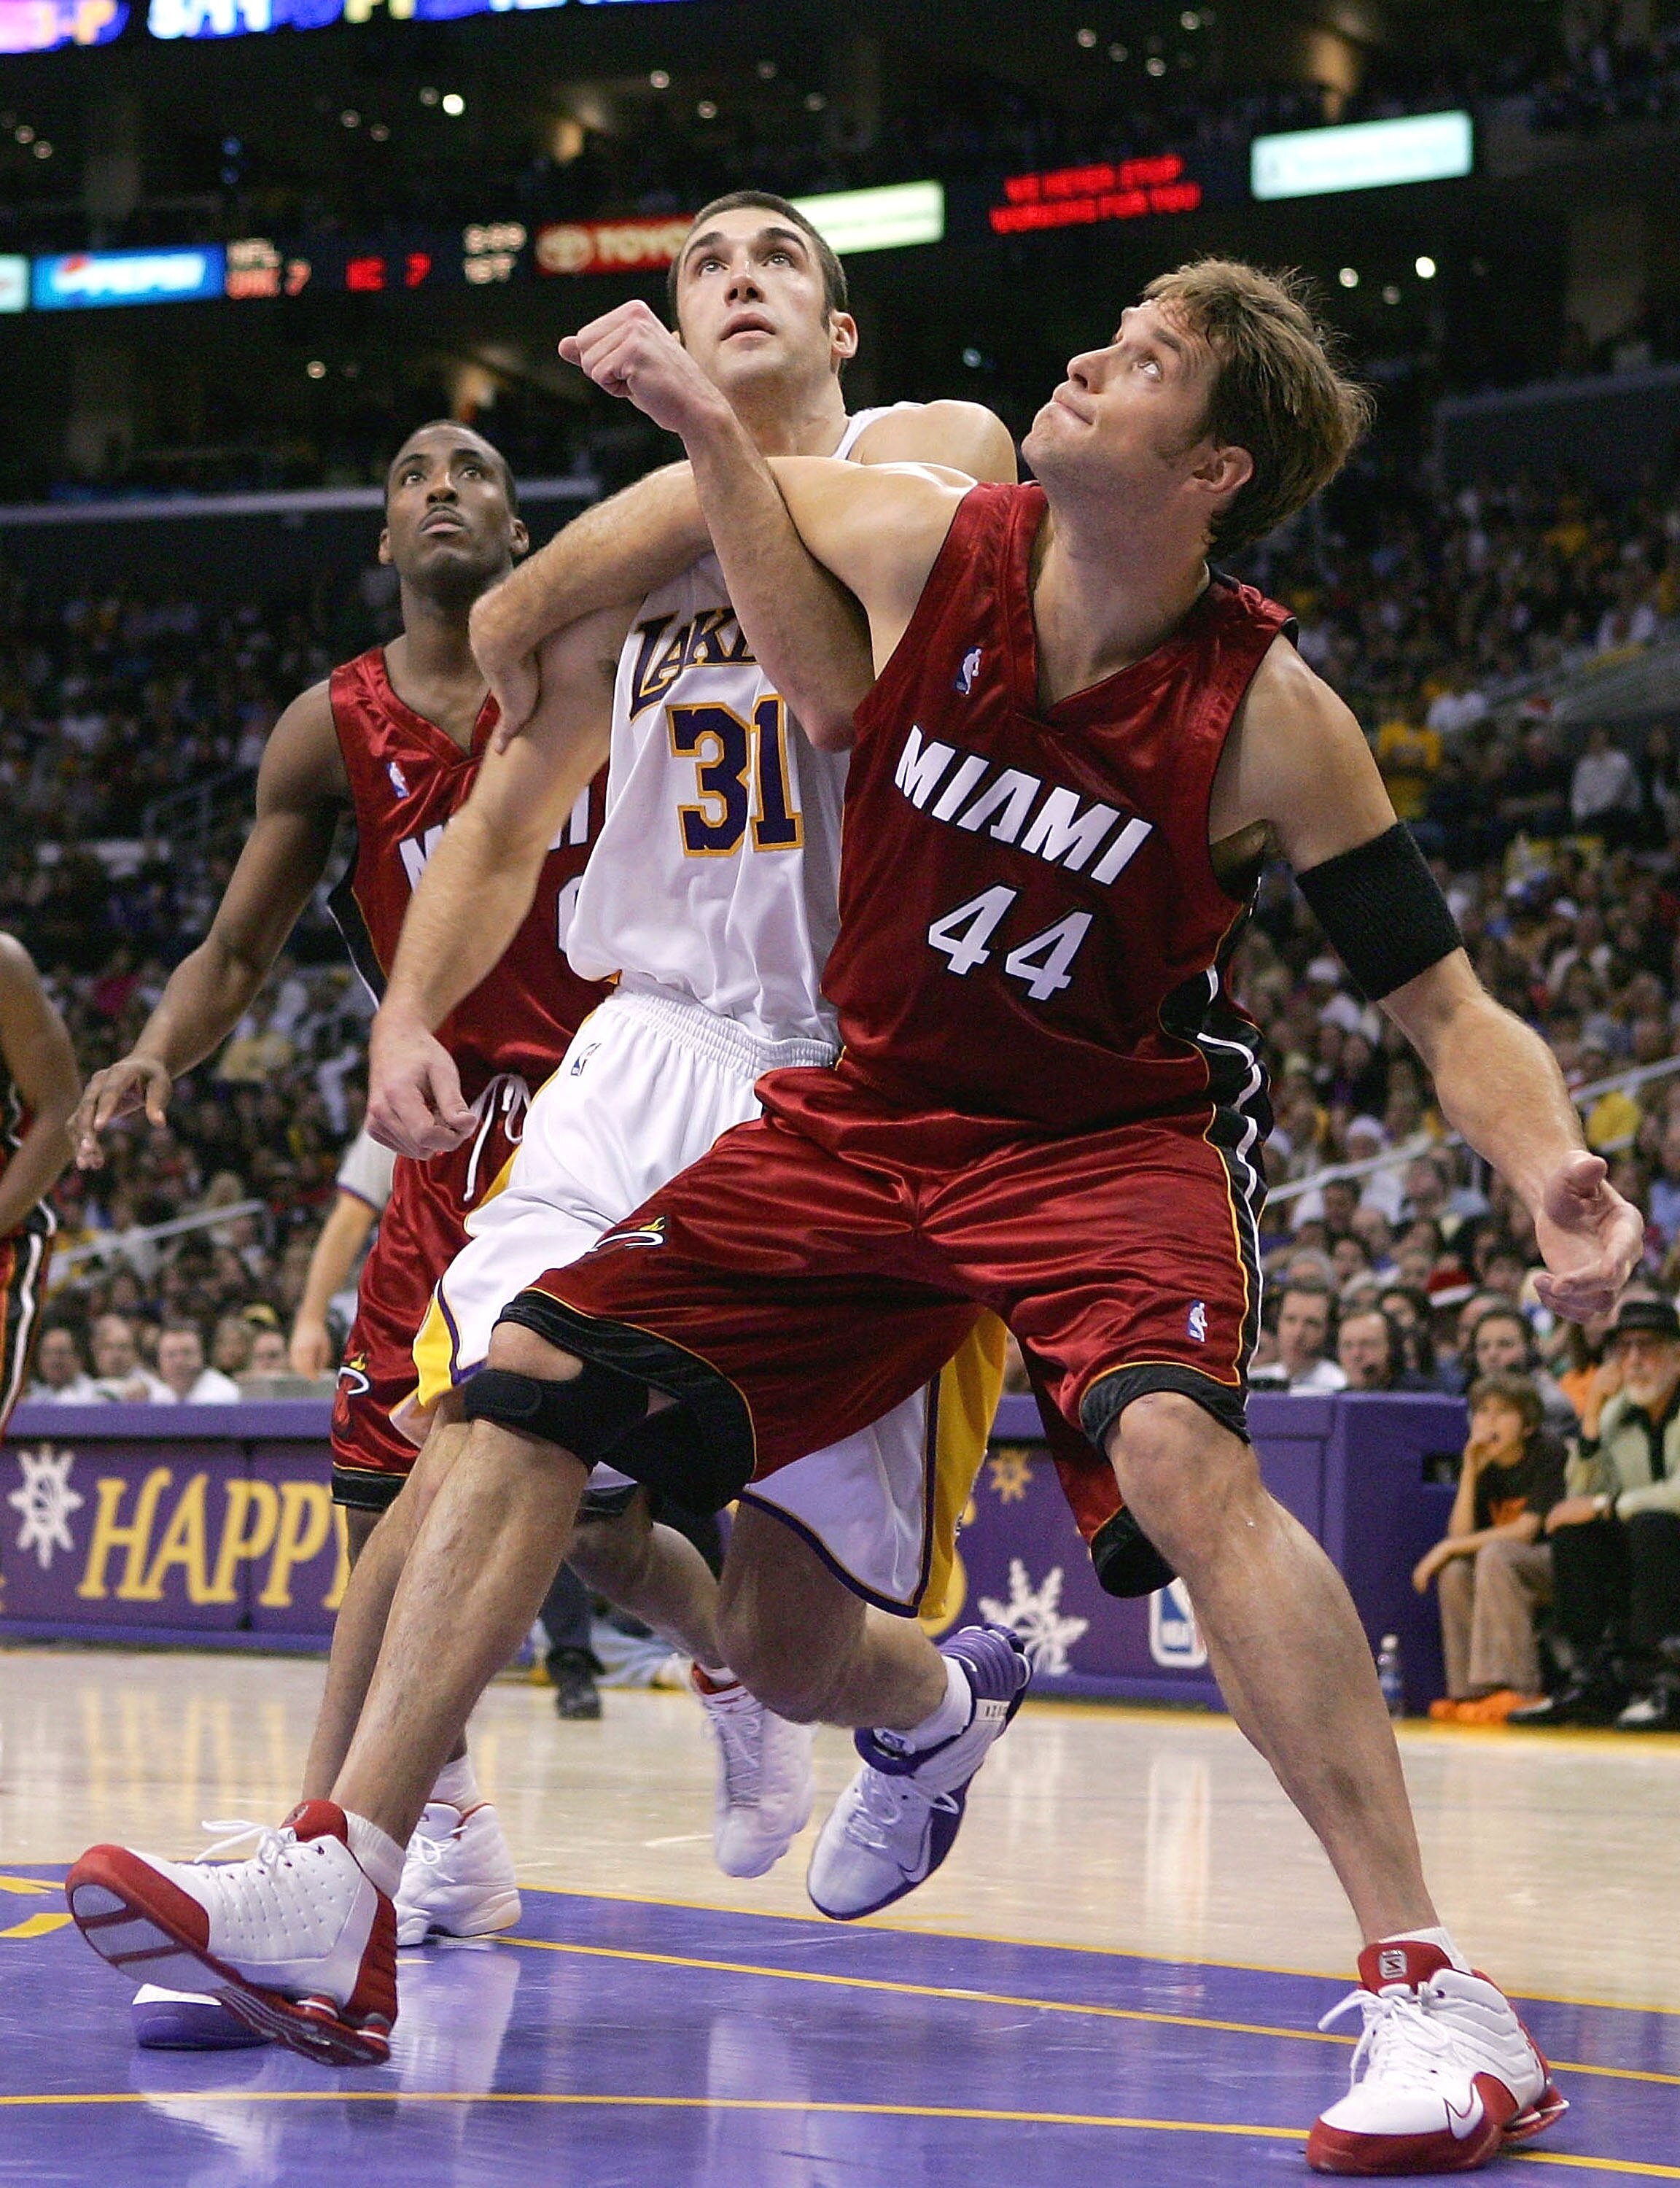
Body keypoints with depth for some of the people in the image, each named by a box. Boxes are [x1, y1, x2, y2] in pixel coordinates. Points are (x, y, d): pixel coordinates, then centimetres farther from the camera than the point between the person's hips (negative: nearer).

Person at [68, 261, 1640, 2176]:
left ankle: (1431, 1998, -30)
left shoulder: (1263, 715, -19)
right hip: (866, 1116, 5)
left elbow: (1444, 1006, -16)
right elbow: (758, 510, 18)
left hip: (1114, 1138, -5)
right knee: (537, 1377, -3)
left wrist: (1551, 1174, -32)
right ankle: (337, 1906, 1)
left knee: (1177, 1446, -33)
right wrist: (688, 410, 4)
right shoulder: (920, 545, -9)